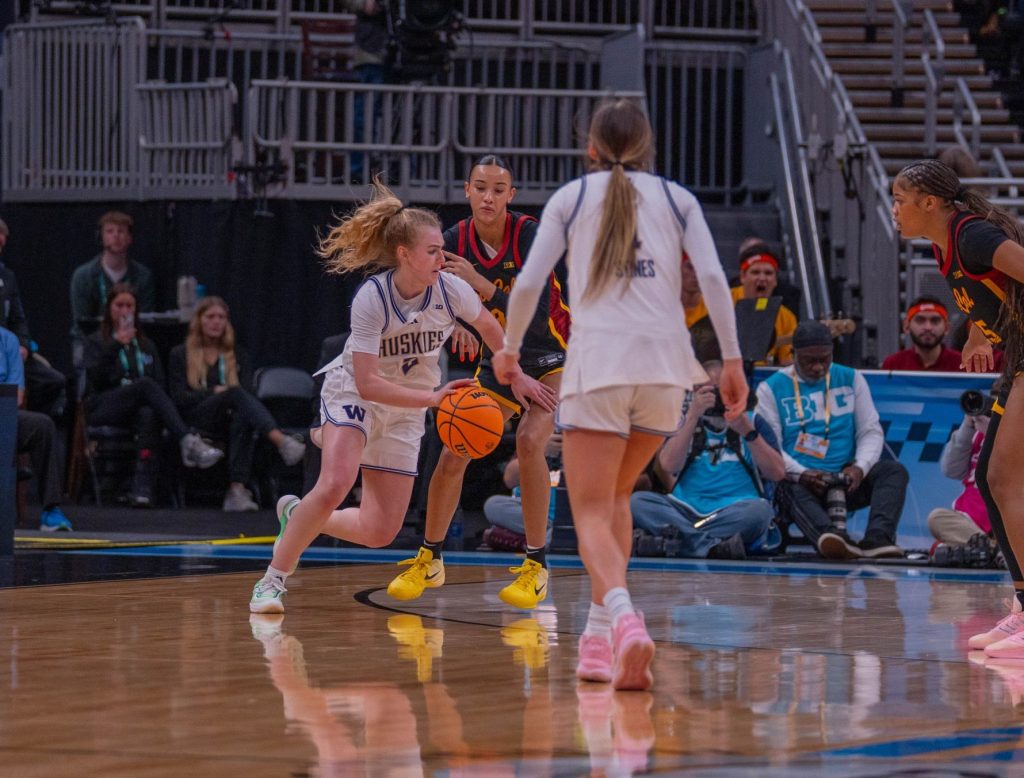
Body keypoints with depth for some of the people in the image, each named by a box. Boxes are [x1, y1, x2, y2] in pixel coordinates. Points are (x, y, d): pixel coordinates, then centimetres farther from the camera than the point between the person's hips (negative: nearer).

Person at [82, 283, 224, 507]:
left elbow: (160, 382, 18)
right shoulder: (96, 342, 17)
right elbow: (95, 378, -3)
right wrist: (115, 346, -14)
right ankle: (188, 441, -51)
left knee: (149, 414, -38)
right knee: (146, 385, -34)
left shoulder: (146, 345, 27)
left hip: (138, 407, 3)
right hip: (102, 407, -3)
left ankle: (143, 487, -51)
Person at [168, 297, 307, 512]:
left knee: (242, 418, -38)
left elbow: (247, 393, 11)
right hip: (195, 420, -3)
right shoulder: (180, 355, 16)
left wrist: (228, 395, -11)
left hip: (229, 418, 3)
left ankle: (237, 490, -52)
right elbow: (178, 399, 3)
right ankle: (282, 441, -59)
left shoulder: (238, 356, 24)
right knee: (236, 394, -34)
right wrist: (214, 393, -11)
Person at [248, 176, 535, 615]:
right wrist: (433, 398, -38)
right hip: (352, 394, -4)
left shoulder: (452, 290, -18)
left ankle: (297, 516, 25)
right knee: (334, 486, -31)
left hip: (406, 409, 4)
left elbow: (489, 327, 6)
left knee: (379, 532, -2)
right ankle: (273, 580, -15)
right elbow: (368, 383, -29)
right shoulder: (371, 299, -28)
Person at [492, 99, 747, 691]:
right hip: (666, 361, 3)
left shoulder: (571, 198, 12)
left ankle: (623, 617, -34)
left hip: (597, 358, -3)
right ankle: (600, 635, 15)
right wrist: (733, 360, 4)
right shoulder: (677, 198, 15)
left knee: (592, 513, -6)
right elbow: (713, 277, 2)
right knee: (616, 495, 22)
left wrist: (510, 348, 19)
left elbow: (530, 282, 5)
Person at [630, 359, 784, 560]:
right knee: (637, 502, -27)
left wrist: (748, 432, -8)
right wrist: (693, 416, -8)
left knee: (759, 509, -34)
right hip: (686, 511, 1)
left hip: (735, 514, -1)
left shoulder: (752, 422, 16)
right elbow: (668, 466, -3)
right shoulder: (683, 422, 18)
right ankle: (713, 545, -43)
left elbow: (777, 473, 2)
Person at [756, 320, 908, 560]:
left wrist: (860, 468, -10)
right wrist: (801, 474, -21)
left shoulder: (851, 379, 14)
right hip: (800, 480, -3)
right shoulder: (771, 389, 6)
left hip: (847, 479, 3)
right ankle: (834, 539, -67)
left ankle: (877, 538, -48)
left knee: (893, 470, -22)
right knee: (791, 489, -37)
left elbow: (871, 432, 11)